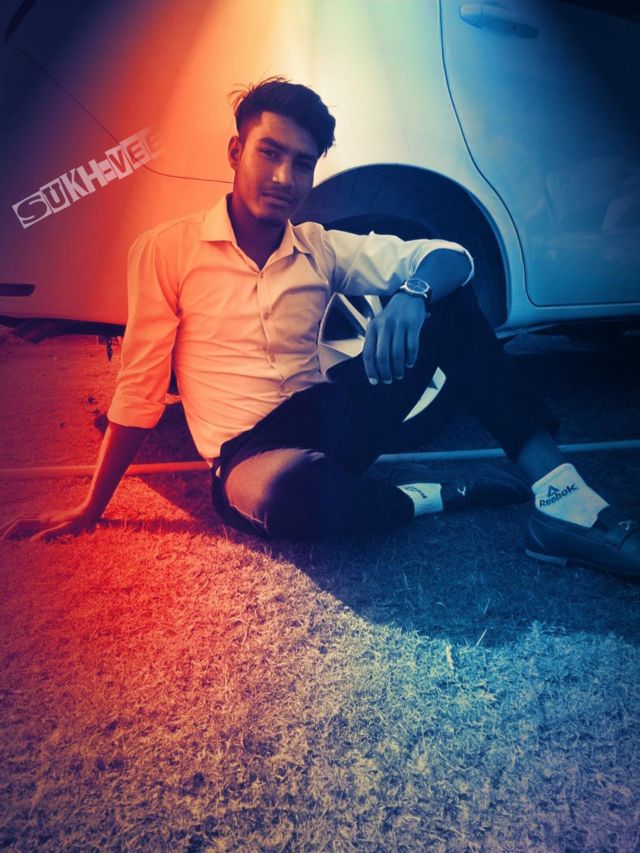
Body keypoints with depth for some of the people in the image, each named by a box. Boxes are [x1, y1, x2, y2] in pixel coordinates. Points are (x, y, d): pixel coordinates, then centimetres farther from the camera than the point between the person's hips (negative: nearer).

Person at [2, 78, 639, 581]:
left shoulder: (323, 250, 8)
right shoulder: (168, 250, -1)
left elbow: (449, 256, 1)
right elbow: (140, 387, 1)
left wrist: (413, 293, -24)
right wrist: (90, 510, 3)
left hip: (327, 421, 5)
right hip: (249, 453, -4)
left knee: (443, 295, -11)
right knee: (288, 492, -43)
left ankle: (560, 494, -19)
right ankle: (442, 493, -13)